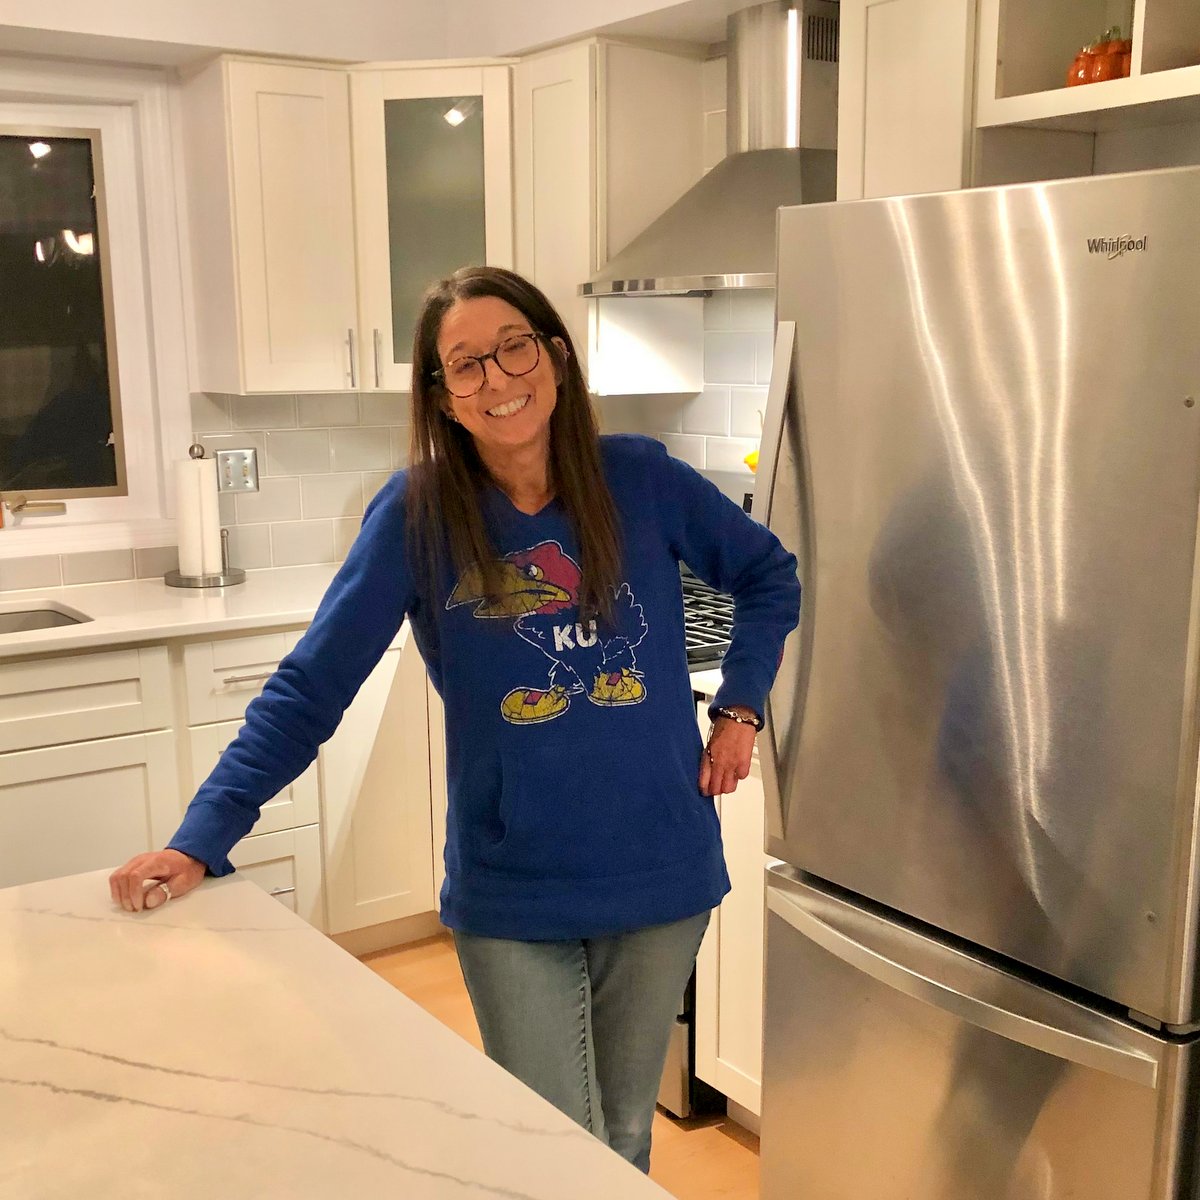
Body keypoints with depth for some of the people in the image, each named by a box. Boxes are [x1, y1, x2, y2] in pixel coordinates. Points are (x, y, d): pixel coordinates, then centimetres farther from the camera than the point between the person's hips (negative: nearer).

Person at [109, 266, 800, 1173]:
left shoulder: (640, 480, -6)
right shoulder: (417, 514, -11)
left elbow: (770, 576, 10)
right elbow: (310, 688, -11)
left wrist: (740, 708, 1)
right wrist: (203, 839, -18)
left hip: (660, 875, 2)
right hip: (513, 899, -2)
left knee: (624, 1142, 20)